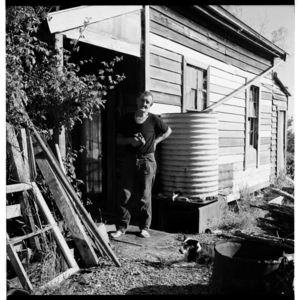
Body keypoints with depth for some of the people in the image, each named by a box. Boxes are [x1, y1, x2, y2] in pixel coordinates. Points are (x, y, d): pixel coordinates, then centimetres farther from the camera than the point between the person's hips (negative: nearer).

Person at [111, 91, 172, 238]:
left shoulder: (153, 120, -4)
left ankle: (144, 228, 19)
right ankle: (121, 227, 12)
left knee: (145, 196, 5)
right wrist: (129, 140, -12)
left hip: (147, 160, -2)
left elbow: (168, 131, 13)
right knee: (125, 194, 1)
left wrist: (156, 141, 2)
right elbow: (119, 140, 7)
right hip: (130, 159, 2)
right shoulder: (126, 119, 2)